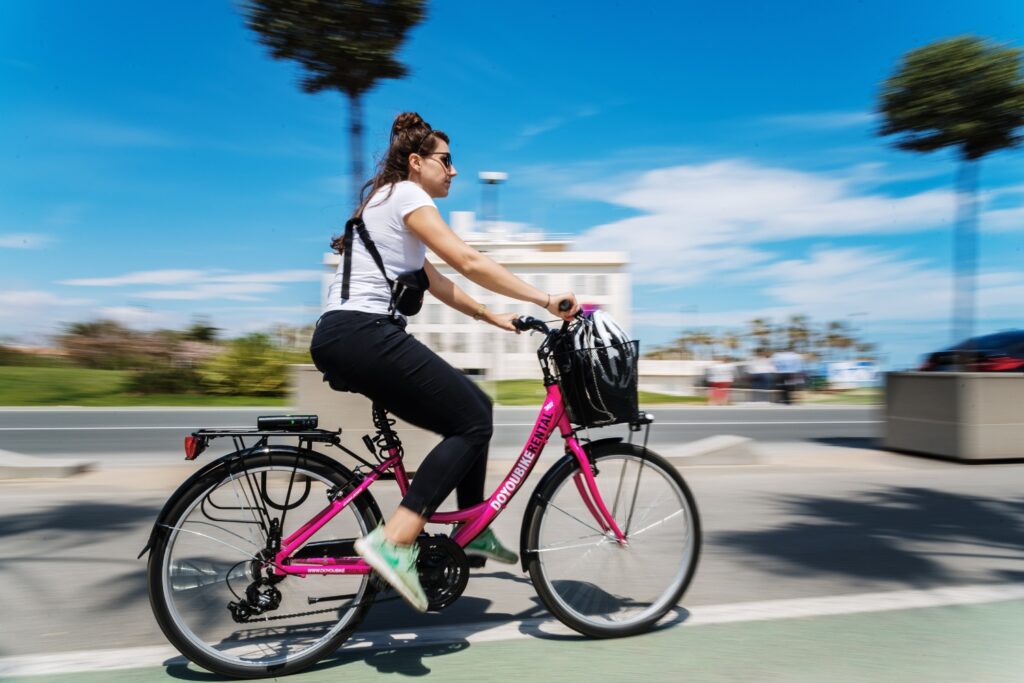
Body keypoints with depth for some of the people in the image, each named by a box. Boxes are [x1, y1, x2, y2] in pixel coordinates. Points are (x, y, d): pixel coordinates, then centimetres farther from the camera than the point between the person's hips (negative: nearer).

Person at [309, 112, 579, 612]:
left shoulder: (386, 200, 27)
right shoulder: (406, 195, -3)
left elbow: (436, 283, 27)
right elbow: (470, 263, -13)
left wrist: (492, 316, 22)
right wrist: (544, 299, -11)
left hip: (342, 337, 10)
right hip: (362, 333, -10)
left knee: (473, 410, 13)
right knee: (473, 422, -10)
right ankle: (393, 542, -15)